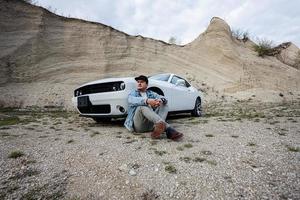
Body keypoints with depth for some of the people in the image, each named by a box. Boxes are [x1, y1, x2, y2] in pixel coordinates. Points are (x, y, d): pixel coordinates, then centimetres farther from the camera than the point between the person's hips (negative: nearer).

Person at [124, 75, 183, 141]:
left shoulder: (151, 93, 22)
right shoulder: (133, 93, 12)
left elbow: (164, 98, 3)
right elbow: (132, 100, -14)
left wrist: (160, 100, -24)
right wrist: (147, 101, -32)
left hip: (151, 123, 3)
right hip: (138, 125, -3)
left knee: (164, 104, -9)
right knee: (142, 107, -30)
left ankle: (158, 127, -38)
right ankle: (169, 130, -47)